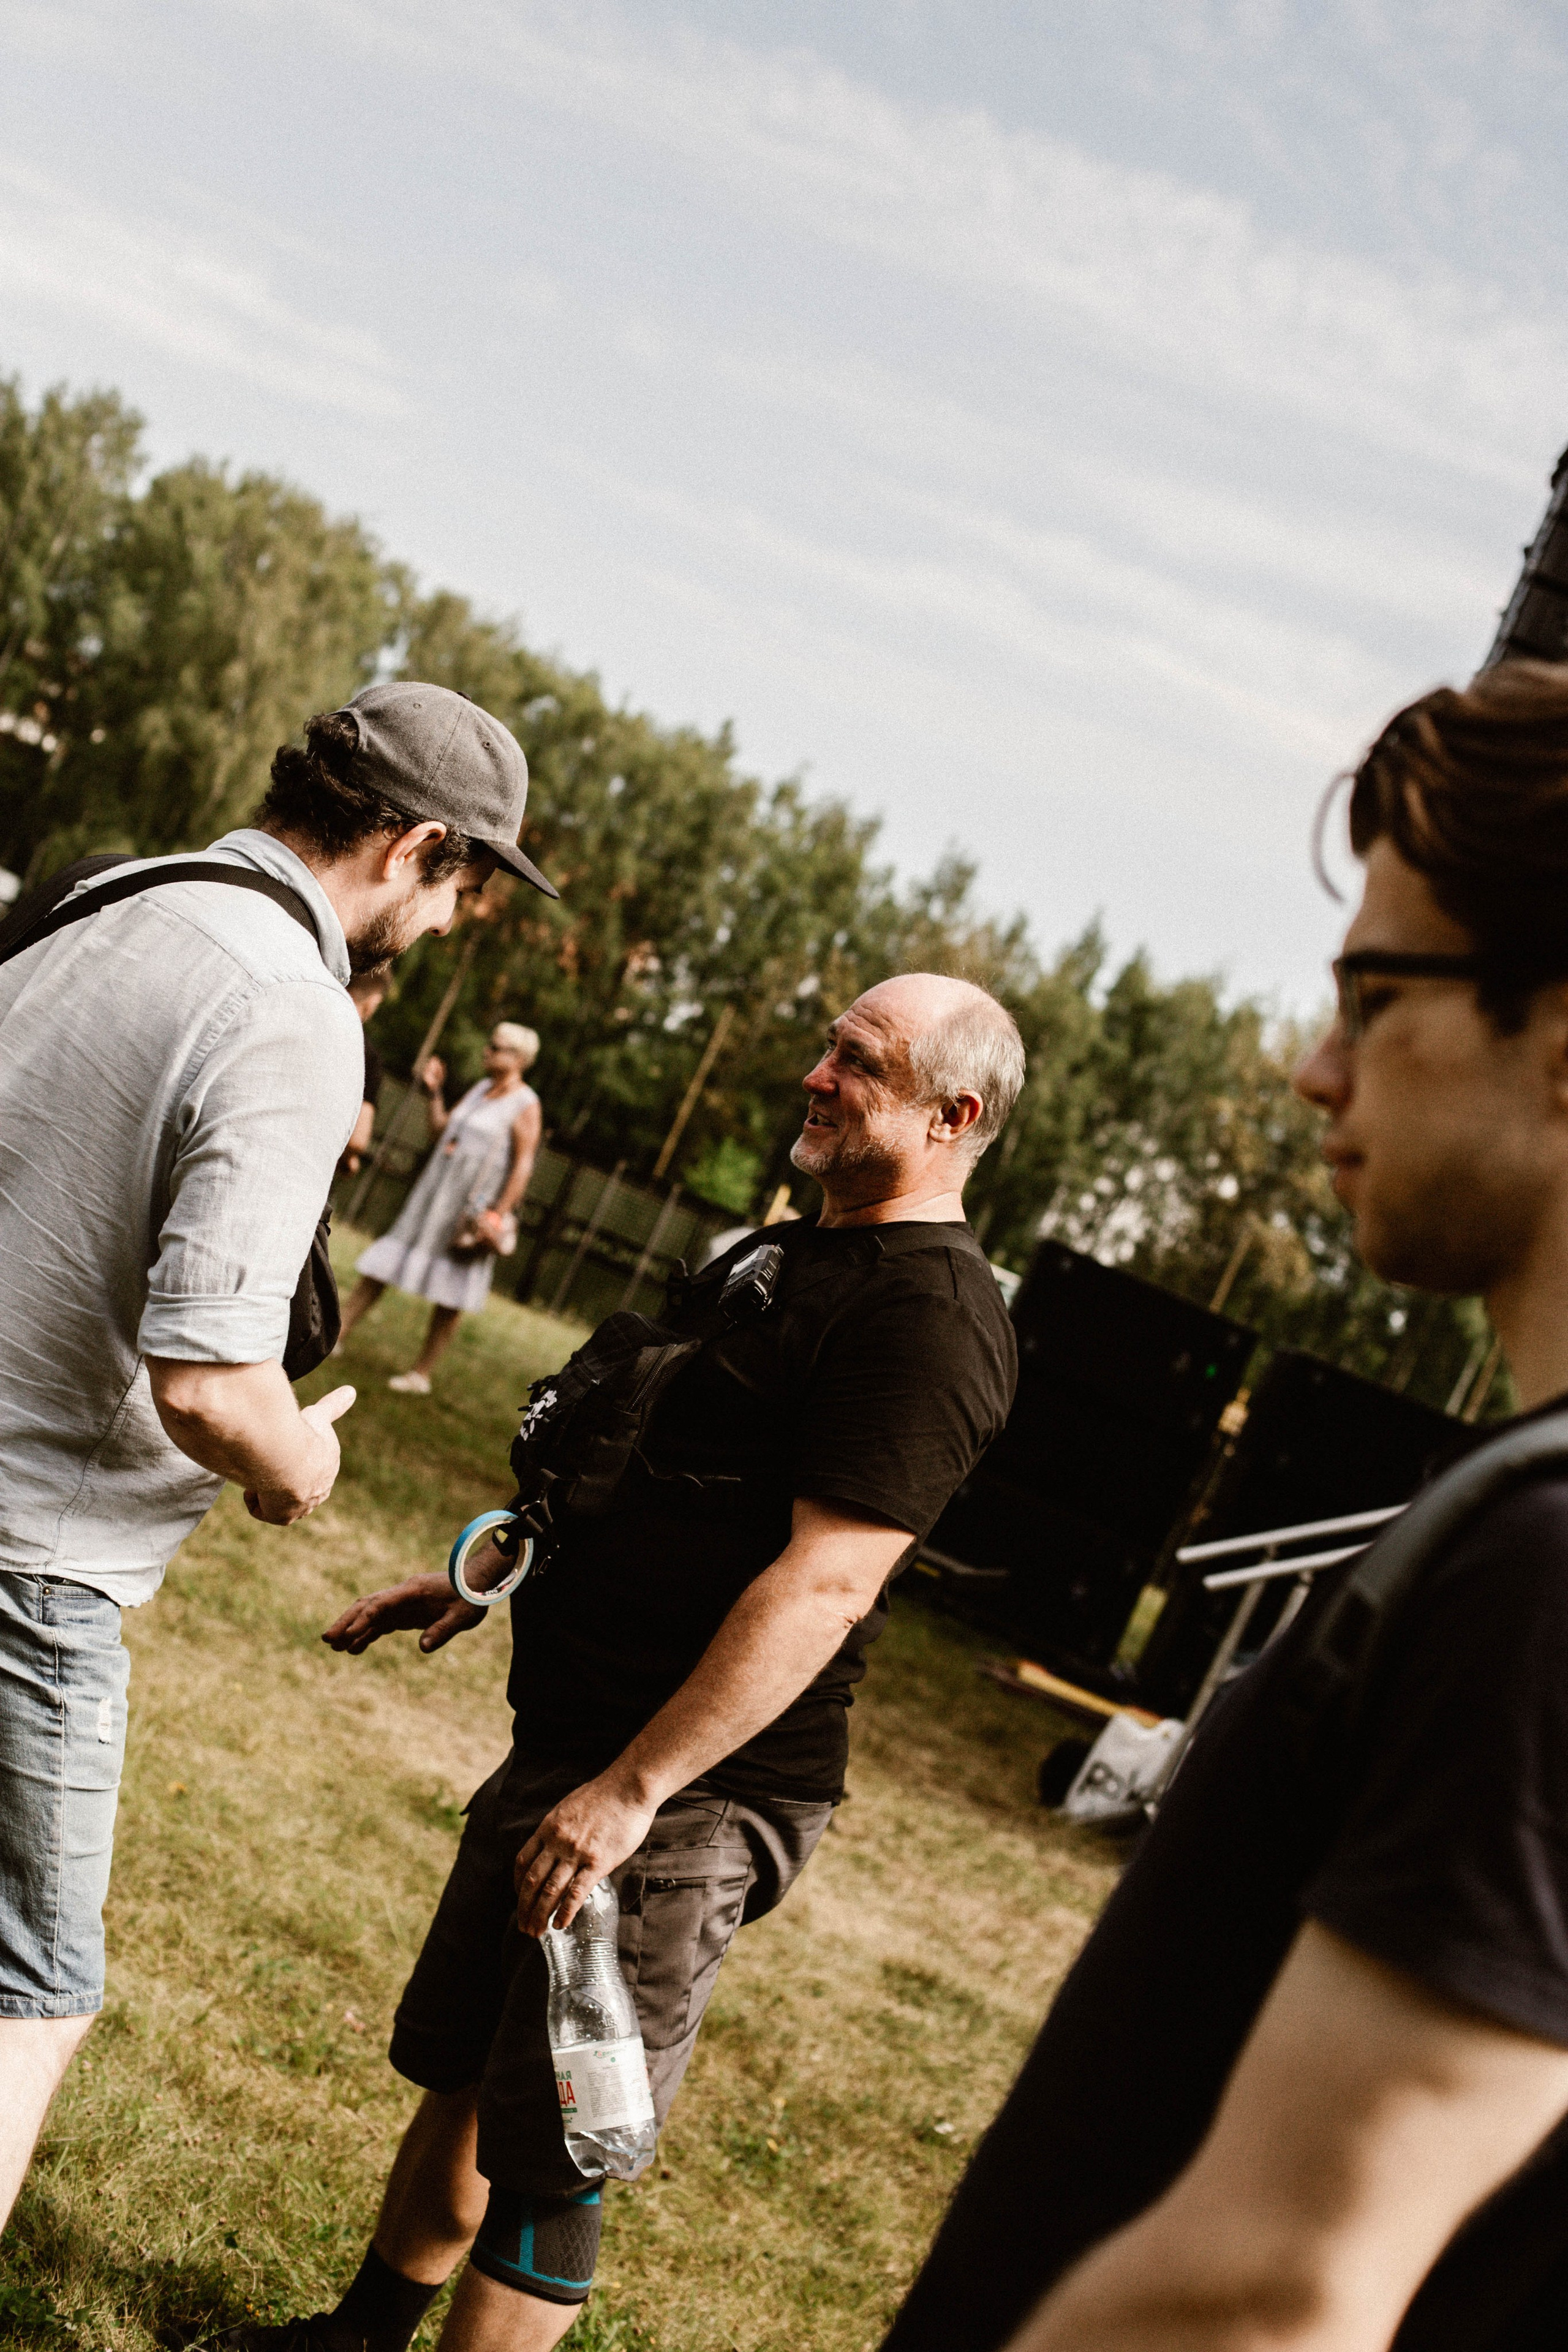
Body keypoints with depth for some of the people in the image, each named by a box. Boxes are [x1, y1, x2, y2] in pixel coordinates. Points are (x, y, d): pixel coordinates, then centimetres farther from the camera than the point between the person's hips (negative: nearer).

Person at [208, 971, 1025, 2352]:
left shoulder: (930, 1319, -19)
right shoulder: (783, 1256, 14)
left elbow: (825, 1584, -26)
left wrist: (631, 1790, -27)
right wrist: (487, 1578, 16)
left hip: (695, 1799, -10)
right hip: (565, 1744, 10)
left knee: (544, 2161, -1)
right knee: (456, 2072, 21)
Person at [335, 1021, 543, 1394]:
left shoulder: (525, 1105, -12)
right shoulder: (481, 1089, 12)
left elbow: (523, 1166, -17)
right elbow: (441, 1130, 17)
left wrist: (499, 1214, -21)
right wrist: (434, 1094, 5)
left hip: (473, 1208, -8)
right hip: (432, 1196, 8)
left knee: (449, 1298, 2)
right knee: (380, 1266, 8)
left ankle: (422, 1375, 9)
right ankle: (337, 1334, 15)